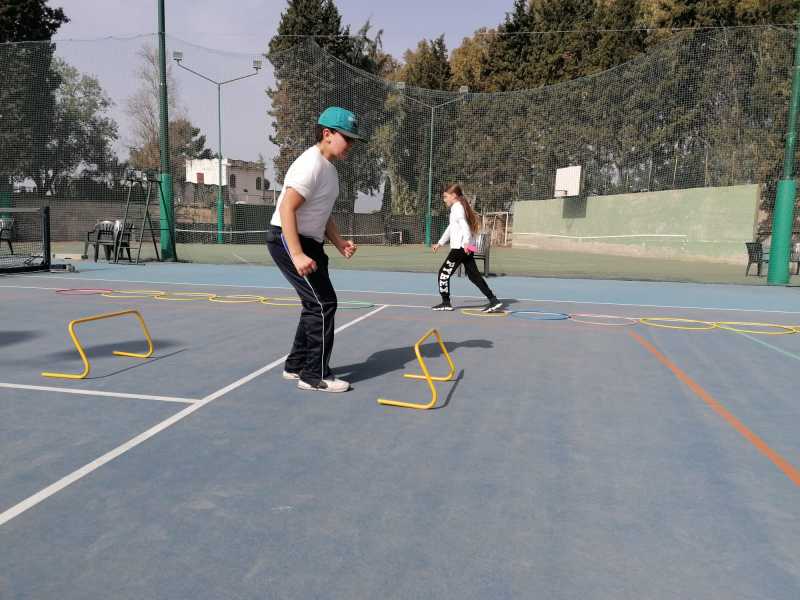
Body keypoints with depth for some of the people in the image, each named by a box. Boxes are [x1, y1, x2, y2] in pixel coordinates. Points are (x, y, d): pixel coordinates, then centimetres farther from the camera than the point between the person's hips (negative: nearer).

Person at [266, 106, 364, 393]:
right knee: (324, 303, -11)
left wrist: (340, 243, 7)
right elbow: (287, 210, -25)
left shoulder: (329, 168, 13)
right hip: (288, 240, -10)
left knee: (317, 304, 14)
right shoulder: (311, 164, -18)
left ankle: (296, 365, 25)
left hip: (309, 242, 10)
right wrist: (297, 255, -32)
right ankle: (315, 375, -2)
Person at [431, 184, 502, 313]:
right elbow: (450, 228, 33)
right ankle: (493, 300, 2)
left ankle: (445, 303, 7)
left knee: (444, 273, 0)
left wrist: (466, 242, -36)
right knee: (474, 275, 6)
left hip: (460, 248, -10)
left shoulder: (457, 208, -8)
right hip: (466, 248, 10)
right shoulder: (457, 208, 23)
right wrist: (440, 243, 39)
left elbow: (464, 225, -24)